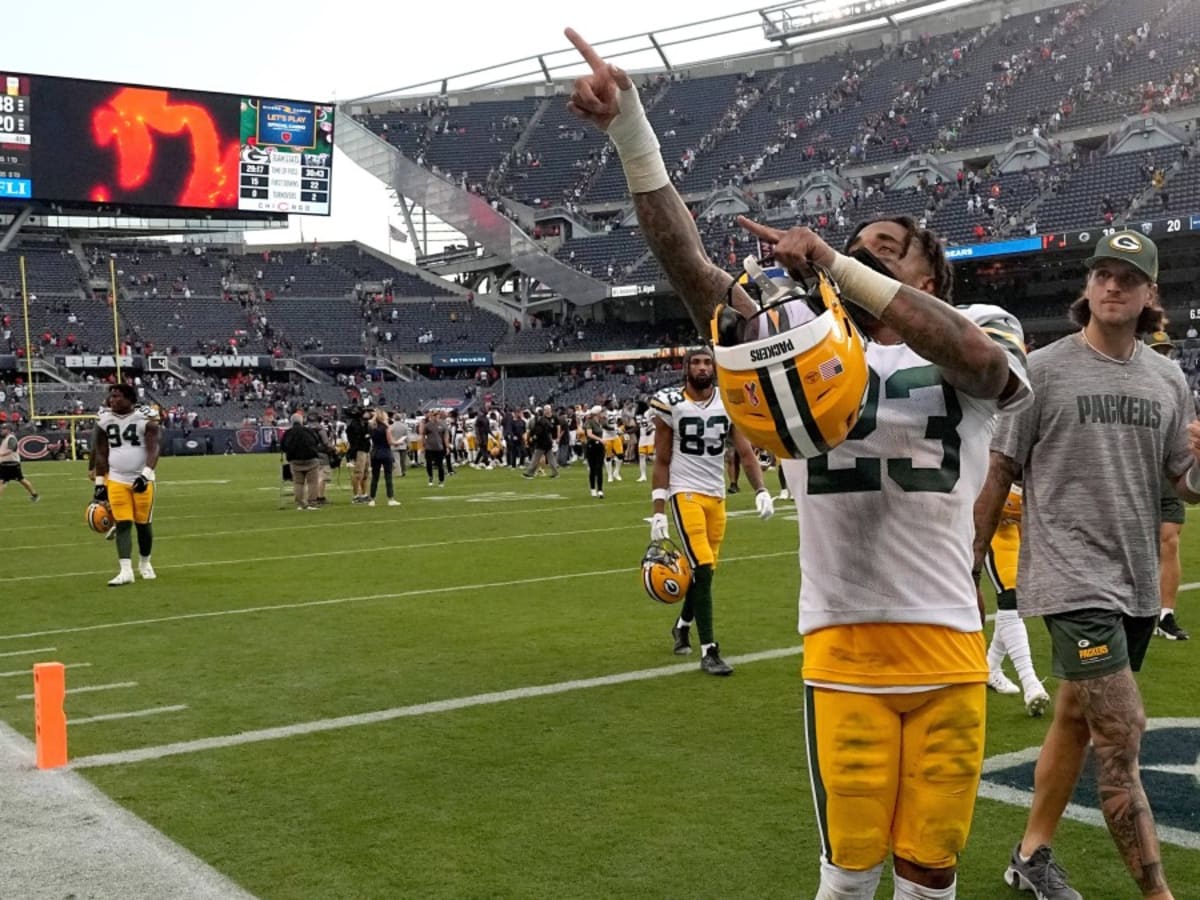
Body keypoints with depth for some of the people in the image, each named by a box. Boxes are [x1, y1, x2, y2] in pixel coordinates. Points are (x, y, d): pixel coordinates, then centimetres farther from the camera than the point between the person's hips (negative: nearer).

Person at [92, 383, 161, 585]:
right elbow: (101, 453, 9)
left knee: (143, 523, 6)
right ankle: (126, 571, -9)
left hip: (142, 479, -2)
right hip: (116, 480, 2)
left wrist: (146, 475, -27)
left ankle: (145, 563, 28)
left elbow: (153, 449, -14)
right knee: (123, 524, -5)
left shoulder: (146, 418, -8)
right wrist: (100, 483, 7)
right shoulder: (104, 420, 3)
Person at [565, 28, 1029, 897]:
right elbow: (690, 264, -5)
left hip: (950, 647, 0)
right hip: (843, 648, 0)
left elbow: (977, 355, -23)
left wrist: (833, 262, -24)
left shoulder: (978, 334, 3)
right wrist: (630, 127, -16)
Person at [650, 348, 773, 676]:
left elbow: (745, 452, 2)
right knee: (702, 569, -12)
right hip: (685, 493, -4)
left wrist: (761, 491, -13)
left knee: (704, 569, 12)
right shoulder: (671, 404, -5)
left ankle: (683, 625, 39)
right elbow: (661, 461, -1)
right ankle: (708, 651, -6)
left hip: (717, 495, 4)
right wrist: (658, 512, -5)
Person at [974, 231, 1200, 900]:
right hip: (1072, 580, -6)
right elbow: (997, 477, -3)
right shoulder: (1042, 371, -6)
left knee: (1077, 719, 16)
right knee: (1122, 734, -9)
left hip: (1139, 586, 6)